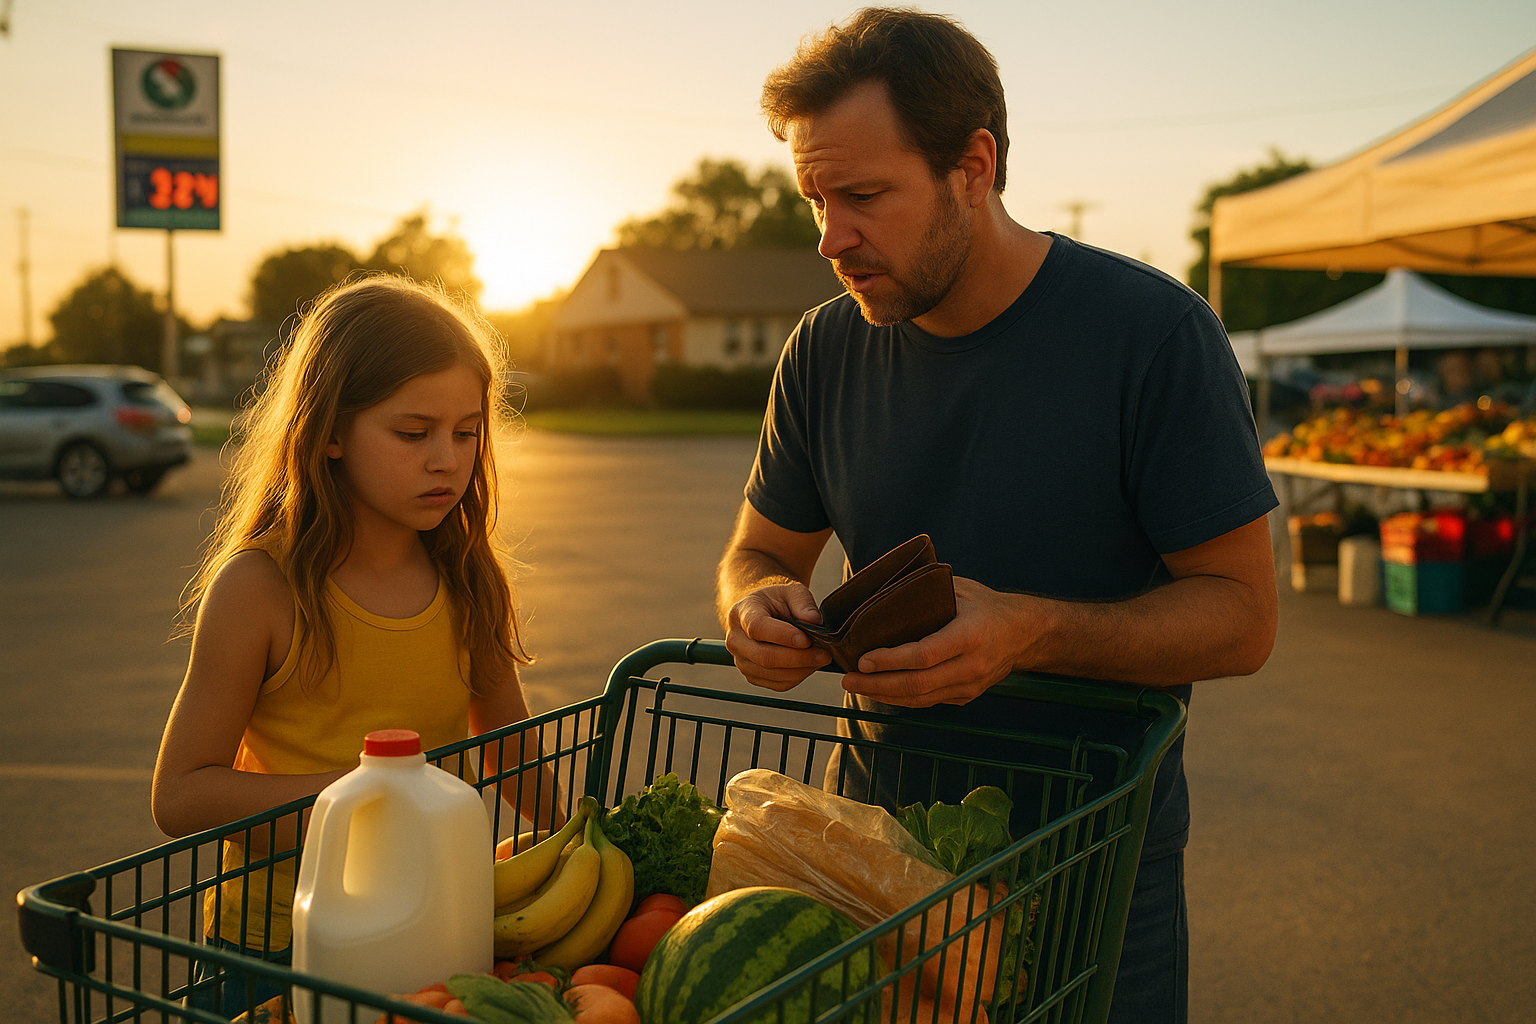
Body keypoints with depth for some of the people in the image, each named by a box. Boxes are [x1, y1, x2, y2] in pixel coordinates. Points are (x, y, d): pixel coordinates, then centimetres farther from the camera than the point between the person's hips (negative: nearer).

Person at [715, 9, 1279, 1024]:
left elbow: (1243, 614, -14)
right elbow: (760, 551, 9)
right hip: (877, 842, 4)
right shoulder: (828, 349, -2)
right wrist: (760, 608, -16)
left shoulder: (1154, 331, -15)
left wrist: (1034, 632, -30)